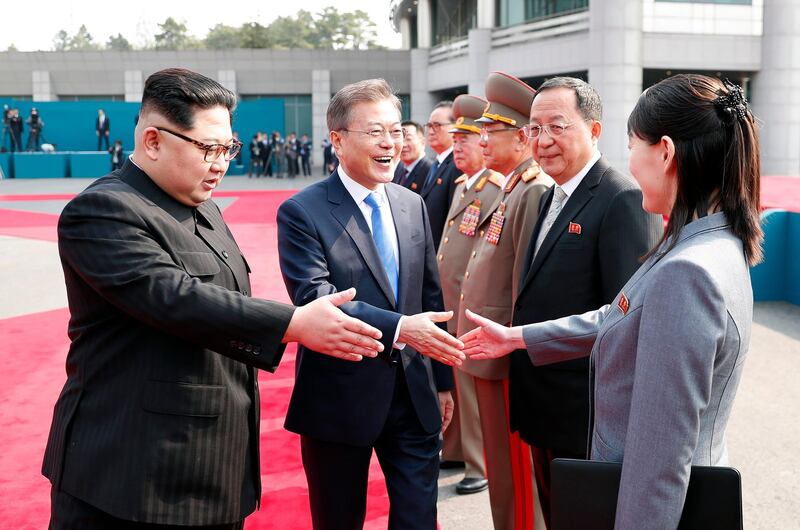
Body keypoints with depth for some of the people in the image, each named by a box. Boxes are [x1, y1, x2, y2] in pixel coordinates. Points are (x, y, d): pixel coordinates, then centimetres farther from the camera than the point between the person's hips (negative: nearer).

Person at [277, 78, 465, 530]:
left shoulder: (413, 204, 8)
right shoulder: (302, 213, -10)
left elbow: (431, 295, 12)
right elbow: (313, 298, -22)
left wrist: (442, 381, 14)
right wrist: (398, 328, -32)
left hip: (416, 395, 5)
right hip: (340, 397, -4)